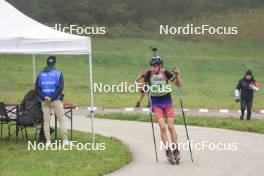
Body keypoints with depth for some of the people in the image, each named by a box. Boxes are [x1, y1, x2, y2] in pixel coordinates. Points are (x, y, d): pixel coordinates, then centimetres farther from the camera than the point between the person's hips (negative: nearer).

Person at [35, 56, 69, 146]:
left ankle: (48, 141, 5)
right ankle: (65, 140, 1)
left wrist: (44, 97, -8)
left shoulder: (41, 74, 5)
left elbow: (37, 87, -2)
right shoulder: (58, 73, -3)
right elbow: (60, 87, -12)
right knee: (61, 120, 4)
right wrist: (52, 98, -11)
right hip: (56, 101, -3)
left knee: (46, 121, 7)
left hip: (44, 101, 3)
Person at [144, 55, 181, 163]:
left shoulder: (165, 73, -11)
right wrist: (142, 78, -22)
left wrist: (177, 75, -25)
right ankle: (168, 151, -6)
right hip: (156, 103, 0)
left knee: (171, 127, -4)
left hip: (167, 101, 0)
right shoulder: (149, 73, -10)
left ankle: (176, 151, 4)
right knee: (162, 127, -12)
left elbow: (178, 84, -7)